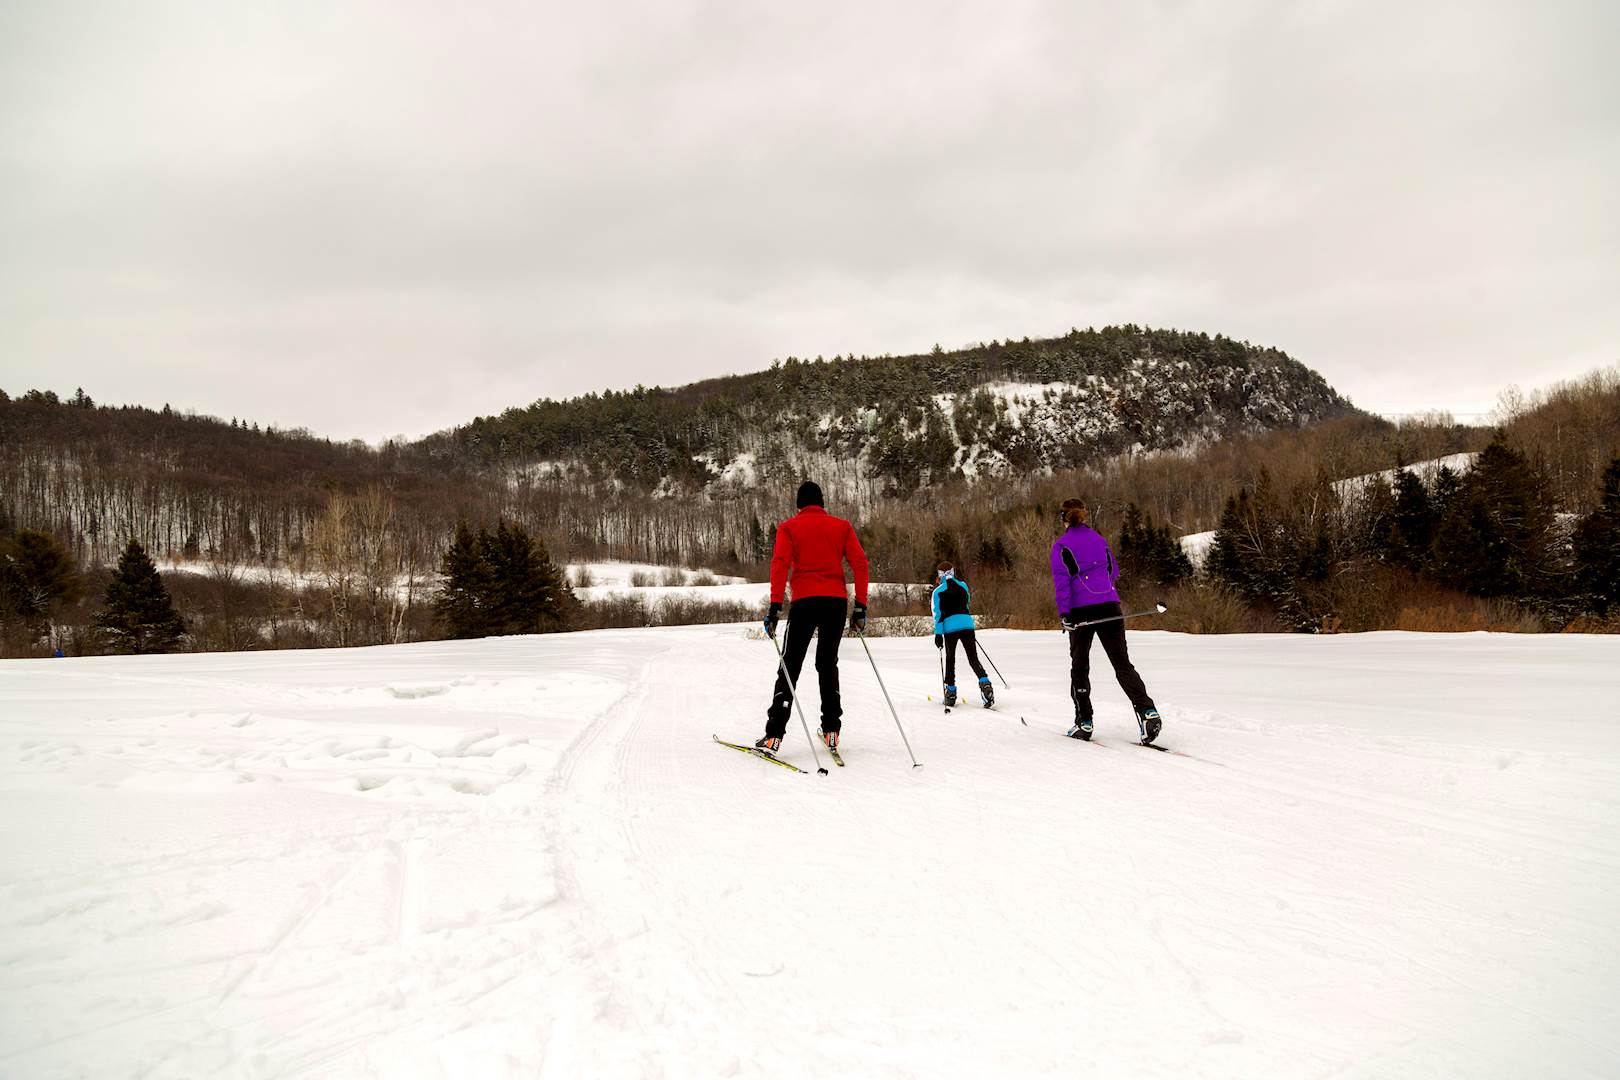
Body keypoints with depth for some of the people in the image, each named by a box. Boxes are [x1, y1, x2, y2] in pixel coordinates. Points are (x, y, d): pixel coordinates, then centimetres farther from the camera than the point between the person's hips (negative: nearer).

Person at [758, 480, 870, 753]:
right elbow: (859, 562, 3)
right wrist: (860, 607, 4)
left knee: (790, 666, 2)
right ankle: (831, 730, 11)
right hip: (837, 601, 2)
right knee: (828, 664, 16)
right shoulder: (842, 526, 13)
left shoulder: (789, 527, 7)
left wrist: (775, 606, -11)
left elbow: (780, 564, -7)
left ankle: (774, 735, -5)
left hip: (805, 601, -2)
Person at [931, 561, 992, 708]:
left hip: (950, 626, -2)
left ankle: (951, 692, 13)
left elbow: (938, 613, -3)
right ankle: (984, 682, -19)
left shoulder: (938, 591, 2)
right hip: (967, 623, 2)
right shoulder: (963, 585, 12)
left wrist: (938, 633, -4)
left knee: (950, 659, 11)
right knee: (973, 658, 4)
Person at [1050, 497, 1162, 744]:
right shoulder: (1098, 538, 14)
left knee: (1079, 666, 11)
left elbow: (1061, 579, -11)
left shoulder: (1061, 545, 0)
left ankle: (1084, 721, 11)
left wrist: (1063, 612, -16)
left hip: (1081, 611, -3)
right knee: (1122, 663, 2)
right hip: (1110, 607, 3)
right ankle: (1147, 710, -17)